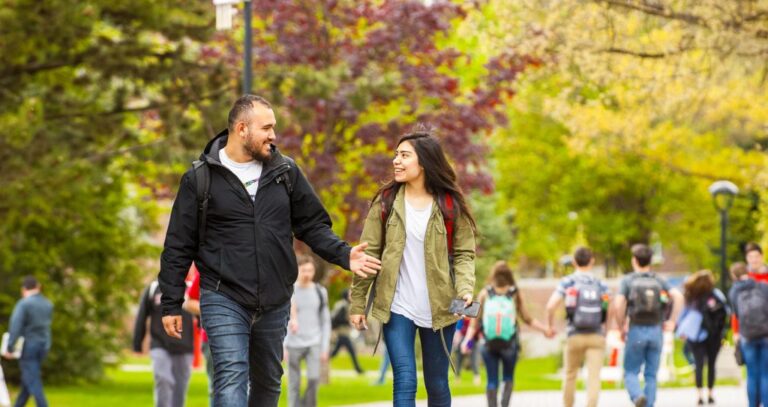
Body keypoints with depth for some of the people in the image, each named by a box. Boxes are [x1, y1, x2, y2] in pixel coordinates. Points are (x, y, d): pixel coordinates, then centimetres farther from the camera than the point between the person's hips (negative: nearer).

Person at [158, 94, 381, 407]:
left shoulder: (285, 172, 5)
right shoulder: (200, 178, -4)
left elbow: (313, 225, 10)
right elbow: (179, 245, -1)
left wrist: (344, 255, -8)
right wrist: (171, 304, -2)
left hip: (275, 301, 4)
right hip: (224, 299, -4)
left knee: (268, 381, 15)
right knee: (231, 379, -15)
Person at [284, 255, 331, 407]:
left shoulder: (320, 292, 6)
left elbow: (325, 321, 10)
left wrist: (325, 348, 4)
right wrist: (282, 347, -7)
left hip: (314, 343, 1)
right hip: (293, 345, -1)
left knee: (314, 378, -16)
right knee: (294, 384, -2)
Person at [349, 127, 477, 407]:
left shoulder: (451, 204, -1)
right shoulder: (386, 201, 1)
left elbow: (464, 253, 1)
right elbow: (368, 254, 2)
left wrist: (465, 288, -18)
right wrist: (357, 304, 0)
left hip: (438, 309, 0)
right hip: (397, 308, 0)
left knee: (437, 384, 10)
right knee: (405, 382, -9)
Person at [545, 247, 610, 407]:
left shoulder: (567, 282, -2)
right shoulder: (600, 284, 5)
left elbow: (551, 305, -12)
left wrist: (550, 325, 4)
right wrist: (606, 329, 13)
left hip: (575, 336, 0)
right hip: (596, 337, 0)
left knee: (570, 376, 18)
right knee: (593, 377, -6)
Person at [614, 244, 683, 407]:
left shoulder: (628, 280, 1)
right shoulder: (659, 281, 8)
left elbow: (619, 304, -12)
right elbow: (678, 296, -7)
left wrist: (621, 327, 0)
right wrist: (671, 321, 0)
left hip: (636, 331, -2)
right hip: (656, 331, 2)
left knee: (631, 372, 6)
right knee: (651, 375, 9)